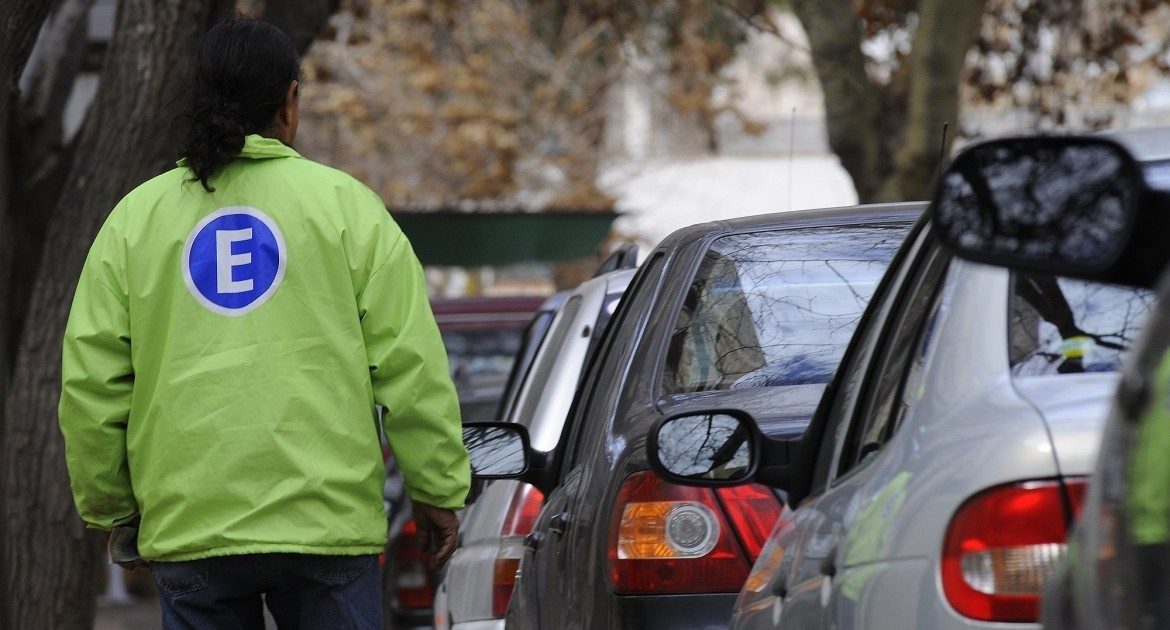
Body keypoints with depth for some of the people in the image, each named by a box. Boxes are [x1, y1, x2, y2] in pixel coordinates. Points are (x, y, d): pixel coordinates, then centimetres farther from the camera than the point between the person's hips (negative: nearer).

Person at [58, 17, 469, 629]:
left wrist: (109, 505, 19)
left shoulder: (135, 218, 9)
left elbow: (90, 383, 7)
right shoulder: (345, 204, 3)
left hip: (187, 527, 2)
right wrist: (437, 491, 8)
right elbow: (411, 365, 0)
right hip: (326, 520, -2)